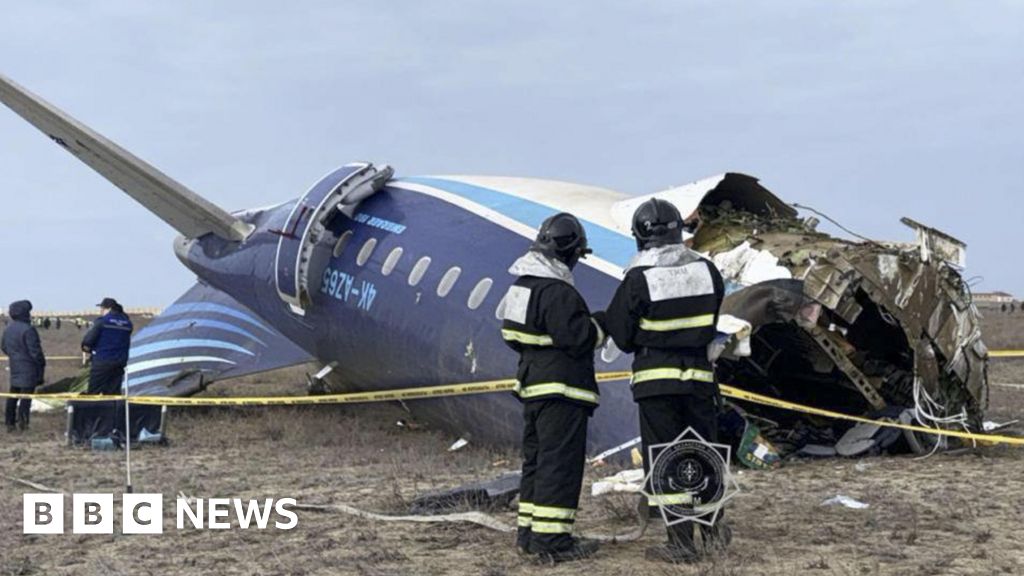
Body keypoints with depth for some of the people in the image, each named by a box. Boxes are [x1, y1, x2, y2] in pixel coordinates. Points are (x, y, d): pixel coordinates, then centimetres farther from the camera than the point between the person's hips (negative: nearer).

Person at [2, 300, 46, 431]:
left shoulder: (7, 330, 8)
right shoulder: (28, 330, -19)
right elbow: (35, 350, -18)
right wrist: (42, 363, -6)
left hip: (14, 367, 8)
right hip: (28, 368, -8)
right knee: (26, 393, -3)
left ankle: (9, 422, 15)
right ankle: (22, 420, -8)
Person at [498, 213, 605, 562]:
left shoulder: (521, 285, 11)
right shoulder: (558, 293, -20)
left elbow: (512, 335, 18)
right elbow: (580, 338, -21)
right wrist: (600, 326, -3)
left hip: (532, 386, 10)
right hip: (561, 390, -10)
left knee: (535, 459, 16)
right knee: (560, 463, -6)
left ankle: (529, 532, 22)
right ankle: (552, 538, -5)